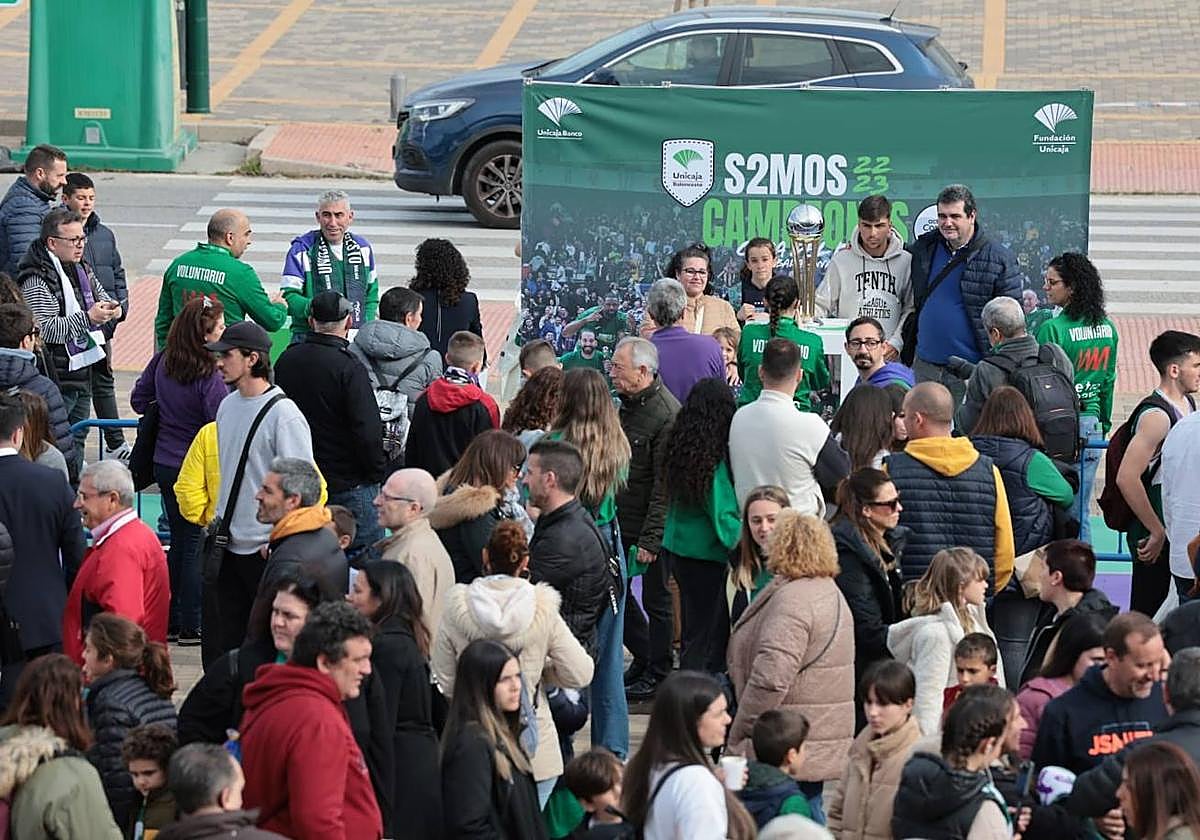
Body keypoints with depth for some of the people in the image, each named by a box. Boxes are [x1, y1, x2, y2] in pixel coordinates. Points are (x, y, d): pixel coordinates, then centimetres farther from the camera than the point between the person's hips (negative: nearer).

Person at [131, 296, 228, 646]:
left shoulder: (163, 361, -1)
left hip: (165, 463, 7)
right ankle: (191, 627, 9)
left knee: (180, 541, 18)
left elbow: (139, 399, 12)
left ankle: (170, 620, 24)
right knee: (197, 545, 3)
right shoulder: (208, 375, -23)